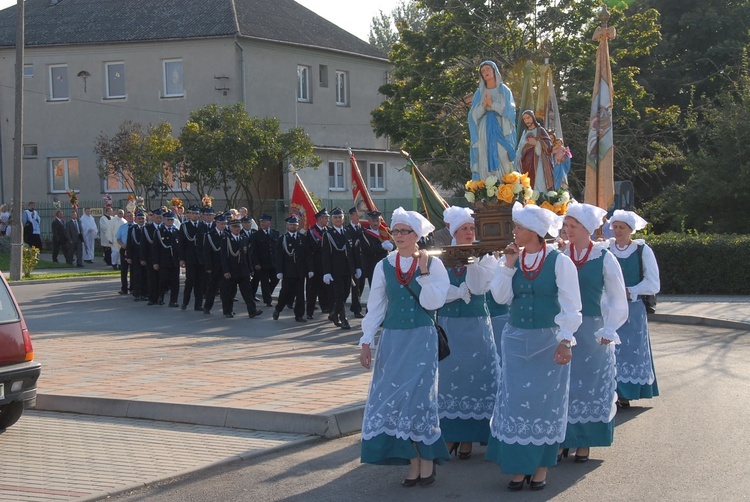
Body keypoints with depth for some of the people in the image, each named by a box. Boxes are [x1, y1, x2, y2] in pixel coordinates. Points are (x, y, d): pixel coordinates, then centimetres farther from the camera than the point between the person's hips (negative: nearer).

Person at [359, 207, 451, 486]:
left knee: (419, 395, -6)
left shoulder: (432, 264, -2)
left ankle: (427, 458, 8)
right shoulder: (384, 266, 5)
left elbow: (432, 303, -11)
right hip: (392, 339, 3)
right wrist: (366, 342, 2)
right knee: (395, 397, 1)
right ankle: (414, 462, 10)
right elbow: (375, 306, 6)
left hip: (421, 339, -3)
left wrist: (424, 272, -17)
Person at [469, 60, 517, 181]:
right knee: (485, 163, -8)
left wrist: (492, 104, -10)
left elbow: (510, 110, -2)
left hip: (501, 132, -2)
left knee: (502, 162, -12)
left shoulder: (504, 91, 11)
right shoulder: (479, 93, 16)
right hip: (484, 134, 2)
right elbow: (474, 115, 6)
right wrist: (484, 104, -11)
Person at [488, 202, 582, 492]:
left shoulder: (559, 261, -10)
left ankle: (541, 467, 17)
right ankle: (519, 465, 14)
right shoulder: (514, 259, 4)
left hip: (548, 340, -4)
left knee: (545, 401, 5)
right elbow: (501, 297, -2)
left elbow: (570, 305, -12)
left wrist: (565, 340, -19)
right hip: (516, 340, 4)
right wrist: (509, 265, -9)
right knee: (515, 400, 4)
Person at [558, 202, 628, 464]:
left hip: (591, 330, -2)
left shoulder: (604, 257, -4)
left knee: (589, 383, 4)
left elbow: (617, 298, -1)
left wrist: (608, 331, -7)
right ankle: (562, 440, 14)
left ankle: (584, 442, 14)